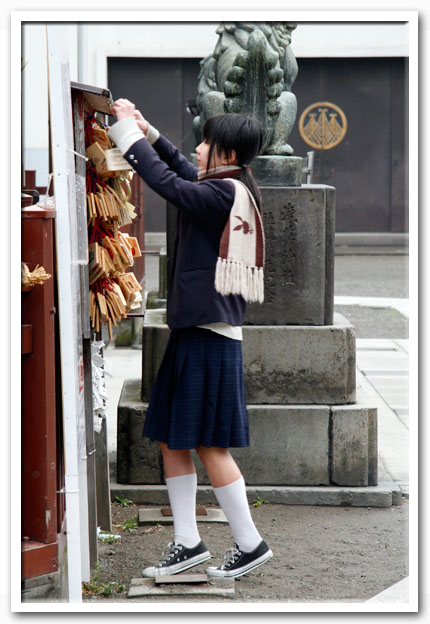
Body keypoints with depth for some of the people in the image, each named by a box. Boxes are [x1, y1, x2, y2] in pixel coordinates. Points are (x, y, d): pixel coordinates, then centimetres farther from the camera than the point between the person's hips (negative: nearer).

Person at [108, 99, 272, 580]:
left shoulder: (223, 195, -15)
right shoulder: (233, 192, 13)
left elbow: (167, 182, -19)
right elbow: (185, 173, 30)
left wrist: (129, 131, -9)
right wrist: (147, 130, 25)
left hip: (209, 337, -10)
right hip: (195, 330, 10)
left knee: (208, 445, -4)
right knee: (171, 440, 11)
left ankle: (250, 544, 5)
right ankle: (188, 543, 15)